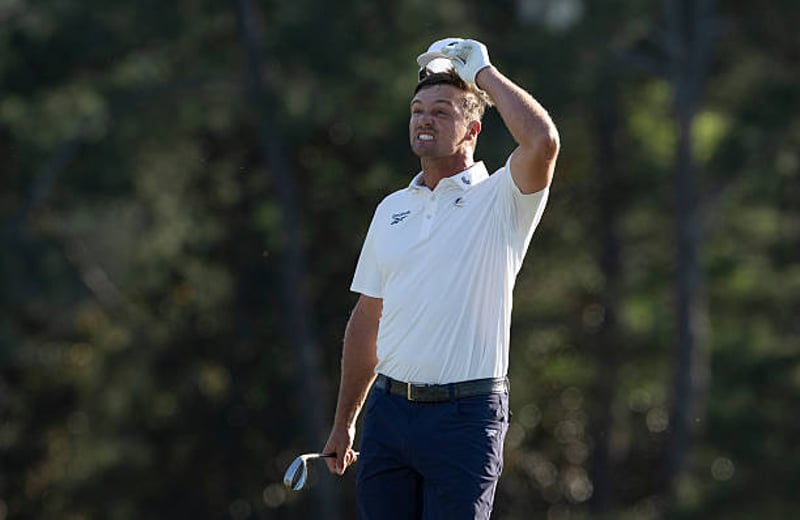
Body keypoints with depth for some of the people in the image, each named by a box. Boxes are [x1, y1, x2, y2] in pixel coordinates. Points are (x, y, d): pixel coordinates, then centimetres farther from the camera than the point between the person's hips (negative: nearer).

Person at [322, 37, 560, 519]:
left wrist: (484, 72, -10)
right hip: (389, 408, 5)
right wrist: (344, 422, 18)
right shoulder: (390, 209, 15)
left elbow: (543, 141, -23)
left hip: (466, 416, -5)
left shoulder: (498, 200, -1)